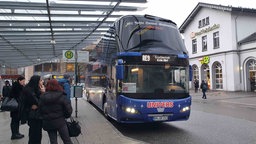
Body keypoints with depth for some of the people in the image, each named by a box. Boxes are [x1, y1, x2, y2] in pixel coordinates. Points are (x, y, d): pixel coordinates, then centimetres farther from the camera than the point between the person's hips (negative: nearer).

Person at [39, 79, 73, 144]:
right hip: (59, 121, -3)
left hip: (47, 123, 3)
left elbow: (40, 110, 3)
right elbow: (68, 109, -11)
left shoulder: (43, 97, -1)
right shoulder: (61, 96, -11)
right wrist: (65, 116, 8)